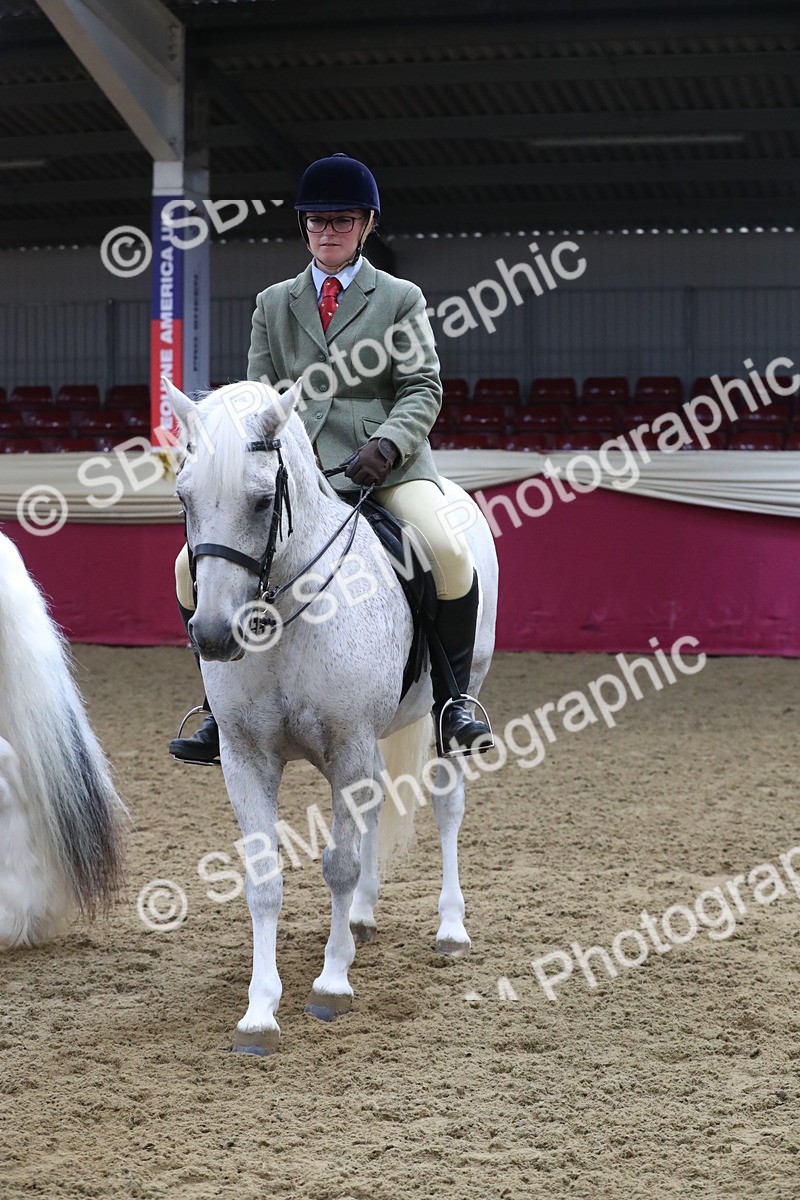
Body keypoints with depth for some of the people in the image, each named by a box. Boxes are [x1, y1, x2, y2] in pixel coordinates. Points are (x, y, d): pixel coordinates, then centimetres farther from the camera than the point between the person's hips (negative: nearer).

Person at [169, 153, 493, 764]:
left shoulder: (401, 299, 10)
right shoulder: (274, 303, 18)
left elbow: (423, 388, 2)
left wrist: (386, 443, -17)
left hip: (384, 461, -3)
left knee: (449, 553, -30)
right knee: (196, 566, -13)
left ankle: (452, 700, -12)